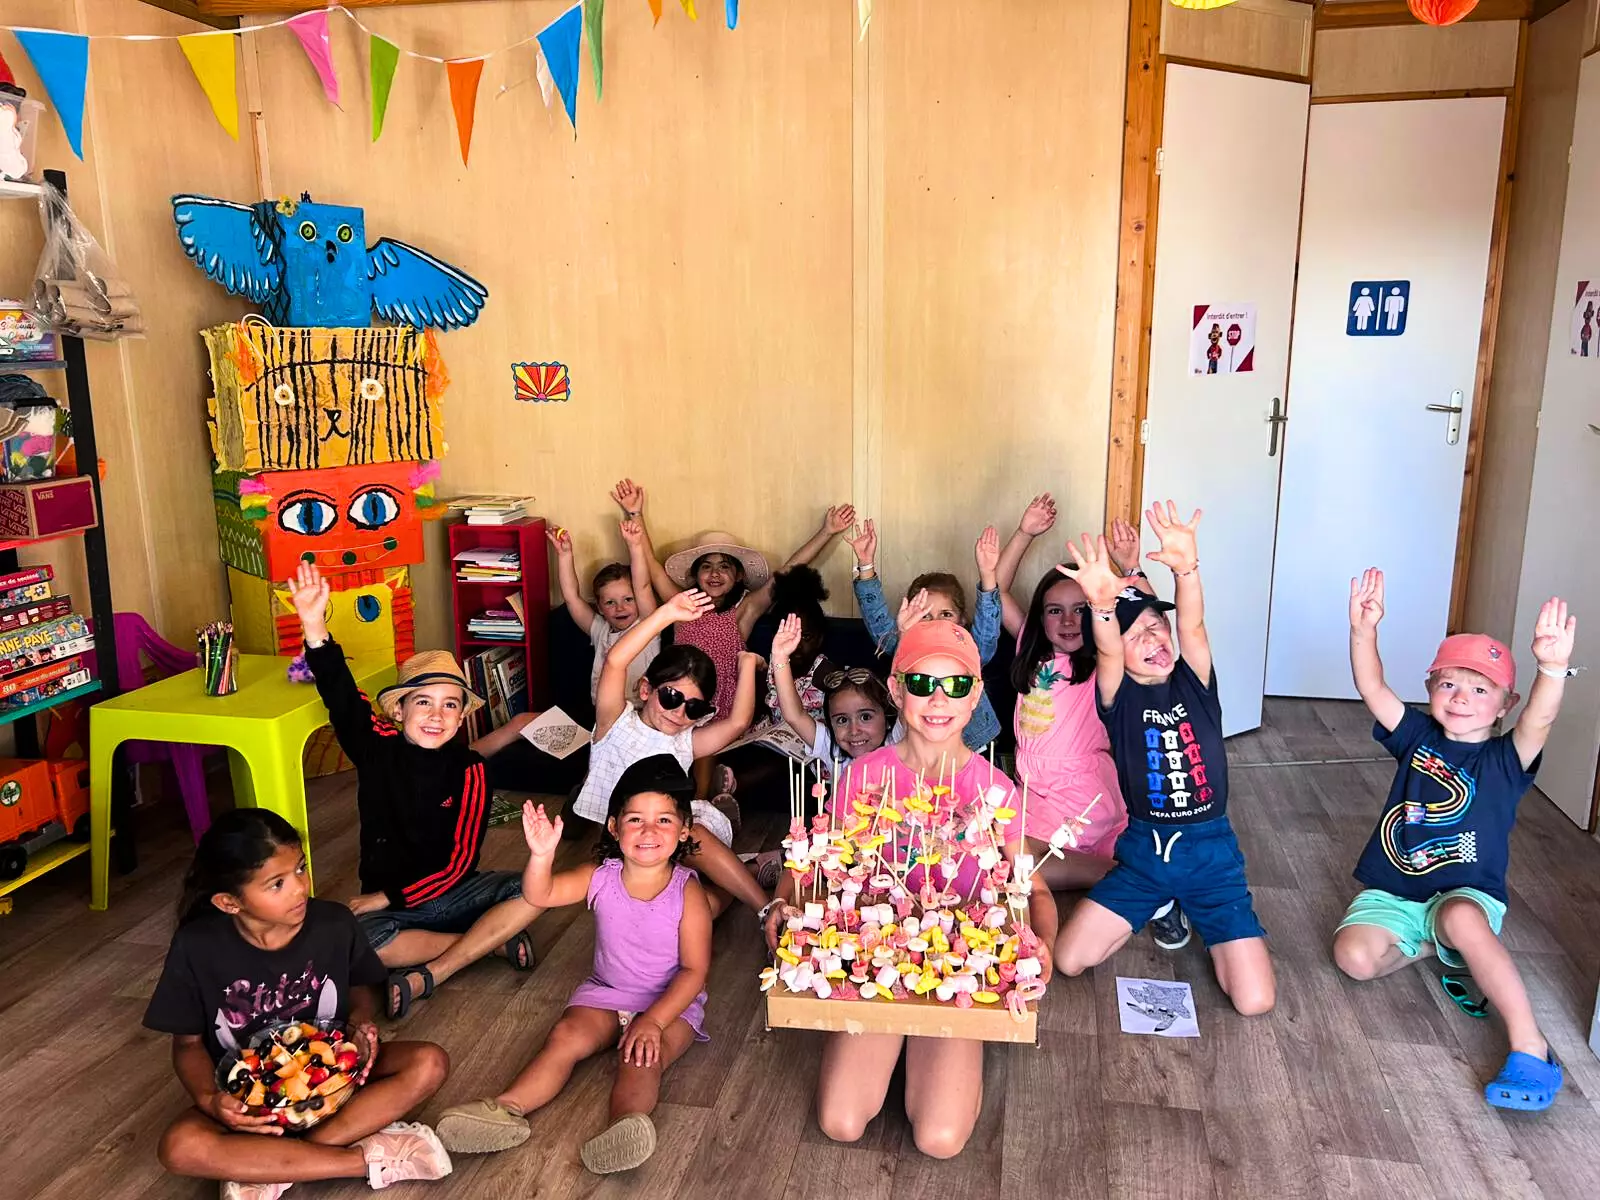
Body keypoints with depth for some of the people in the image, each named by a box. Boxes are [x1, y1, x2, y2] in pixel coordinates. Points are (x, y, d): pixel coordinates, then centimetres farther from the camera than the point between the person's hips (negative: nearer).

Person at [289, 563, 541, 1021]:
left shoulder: (468, 769, -10)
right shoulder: (378, 747, -6)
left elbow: (459, 864, -11)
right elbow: (342, 697, -24)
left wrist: (388, 897, -15)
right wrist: (315, 627, -39)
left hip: (451, 892, 0)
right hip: (384, 901, 0)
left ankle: (425, 978, -21)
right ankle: (494, 939, -17)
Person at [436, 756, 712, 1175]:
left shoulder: (688, 892, -17)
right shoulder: (600, 877, -6)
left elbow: (694, 970, -17)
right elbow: (540, 894, -9)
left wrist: (653, 1020, -29)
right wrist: (542, 854, -30)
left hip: (671, 1001, -4)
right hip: (605, 993, 5)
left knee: (643, 1057, -32)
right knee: (567, 1036, -22)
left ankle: (627, 1123, -57)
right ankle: (506, 1109, -31)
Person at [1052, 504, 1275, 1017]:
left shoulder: (1193, 682, -2)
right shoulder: (1119, 696, -5)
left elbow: (1192, 626, -22)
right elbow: (1106, 653, -27)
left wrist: (1186, 567, -42)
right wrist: (1102, 605, -50)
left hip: (1211, 851, 0)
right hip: (1142, 849, 0)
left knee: (1255, 1000, -8)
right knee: (1068, 959, -7)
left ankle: (1195, 914, 23)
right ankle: (1161, 905, 19)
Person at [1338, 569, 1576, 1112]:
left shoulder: (1505, 759, -5)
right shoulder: (1418, 735, 4)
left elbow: (1538, 720, -28)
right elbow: (1371, 688, -10)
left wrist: (1552, 667, -49)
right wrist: (1363, 629, -29)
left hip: (1467, 893, -3)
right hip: (1393, 891, 4)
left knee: (1462, 919, -39)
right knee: (1354, 955, -22)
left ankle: (1531, 1049, -31)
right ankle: (1438, 946, 7)